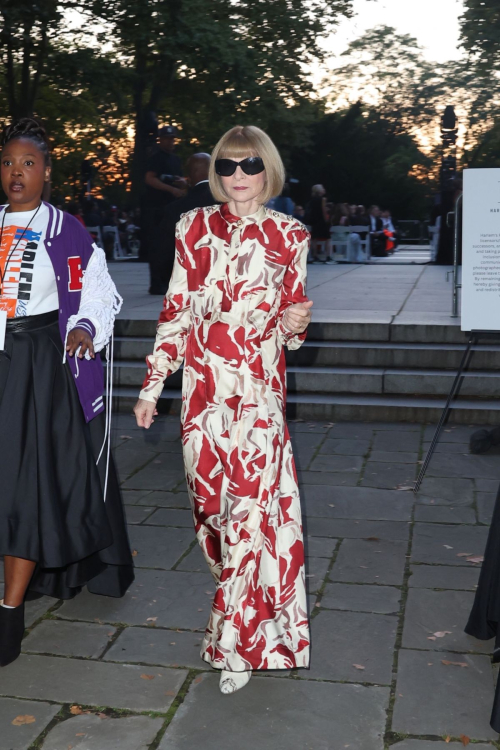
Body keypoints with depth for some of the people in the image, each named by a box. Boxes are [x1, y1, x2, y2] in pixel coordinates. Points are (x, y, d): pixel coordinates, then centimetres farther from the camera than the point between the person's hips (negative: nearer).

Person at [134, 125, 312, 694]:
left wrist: (293, 324, -13)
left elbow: (293, 319, 12)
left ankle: (237, 641, 6)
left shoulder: (289, 236, 4)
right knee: (210, 495, 8)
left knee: (254, 505, -7)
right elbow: (176, 311, 7)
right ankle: (242, 600, 35)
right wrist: (152, 385, 5)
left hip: (260, 387, -2)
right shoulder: (195, 227, 6)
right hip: (203, 382, 2)